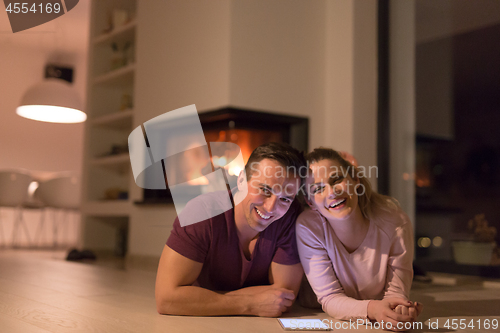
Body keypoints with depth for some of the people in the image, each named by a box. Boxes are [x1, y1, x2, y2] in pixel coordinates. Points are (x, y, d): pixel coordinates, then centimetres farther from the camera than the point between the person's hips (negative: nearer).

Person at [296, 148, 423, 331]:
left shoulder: (395, 223, -20)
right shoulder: (308, 227, -22)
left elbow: (395, 292, -13)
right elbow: (329, 298, -20)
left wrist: (401, 311, -38)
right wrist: (371, 309, -41)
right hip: (332, 322, -2)